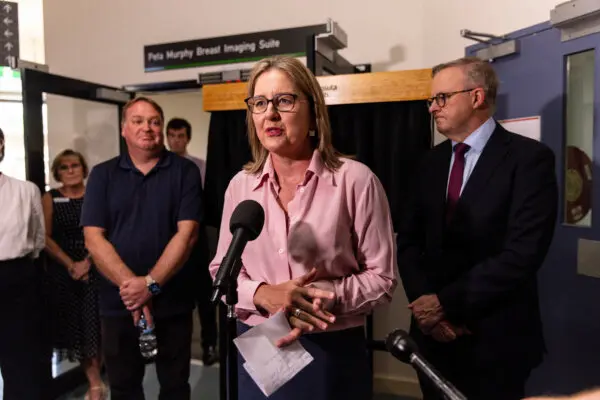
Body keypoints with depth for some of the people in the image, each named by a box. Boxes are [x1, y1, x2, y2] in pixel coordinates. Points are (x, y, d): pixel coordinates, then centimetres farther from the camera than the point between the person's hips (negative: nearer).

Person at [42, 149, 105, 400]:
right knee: (73, 325, 4)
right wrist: (71, 265, -10)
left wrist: (87, 262, -13)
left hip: (95, 269, -1)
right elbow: (45, 237, -2)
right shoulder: (50, 198, 4)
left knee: (94, 323, -2)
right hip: (62, 272, 1)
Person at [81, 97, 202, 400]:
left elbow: (186, 234, -10)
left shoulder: (184, 172, -2)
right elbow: (93, 238, -5)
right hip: (118, 303, 2)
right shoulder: (102, 175, 4)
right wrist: (130, 284, -16)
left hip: (172, 302, -1)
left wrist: (151, 284, -18)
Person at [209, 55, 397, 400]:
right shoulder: (240, 185, 1)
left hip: (331, 353, -3)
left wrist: (325, 296, -22)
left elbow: (381, 276, -6)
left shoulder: (355, 180, -11)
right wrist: (262, 294, -15)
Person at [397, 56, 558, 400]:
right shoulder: (433, 163, 7)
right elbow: (409, 240, 4)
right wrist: (425, 302, -11)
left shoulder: (529, 158, -10)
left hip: (494, 339, -5)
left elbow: (522, 253, -19)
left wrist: (447, 302, -17)